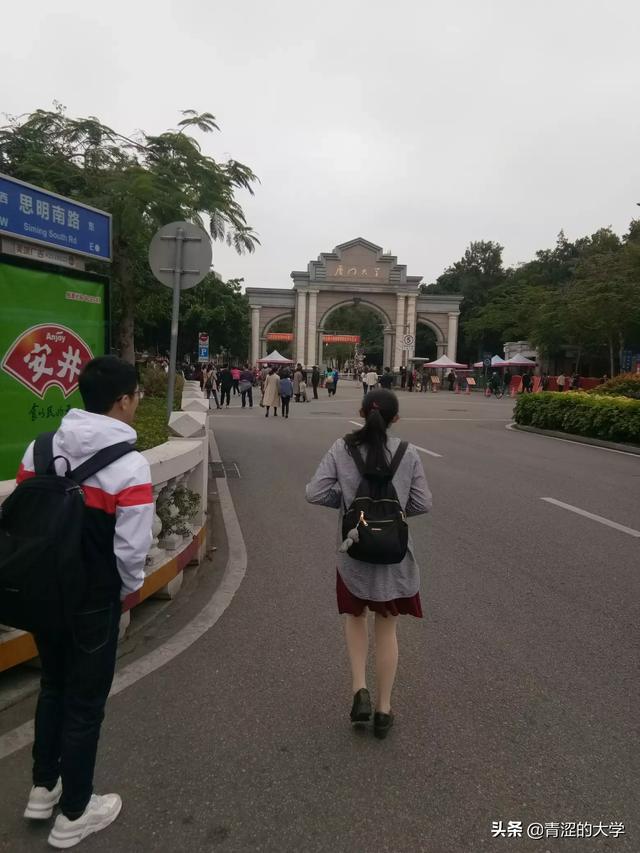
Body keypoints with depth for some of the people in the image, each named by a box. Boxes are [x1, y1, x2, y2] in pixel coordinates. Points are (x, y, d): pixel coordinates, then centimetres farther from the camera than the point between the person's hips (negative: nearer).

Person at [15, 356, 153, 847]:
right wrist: (129, 587, 1)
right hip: (94, 602, -6)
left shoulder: (39, 449, -4)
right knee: (85, 702, 12)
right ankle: (73, 815, 30)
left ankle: (43, 789, 43)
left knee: (53, 687, 25)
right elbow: (131, 550, -20)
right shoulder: (130, 466, -22)